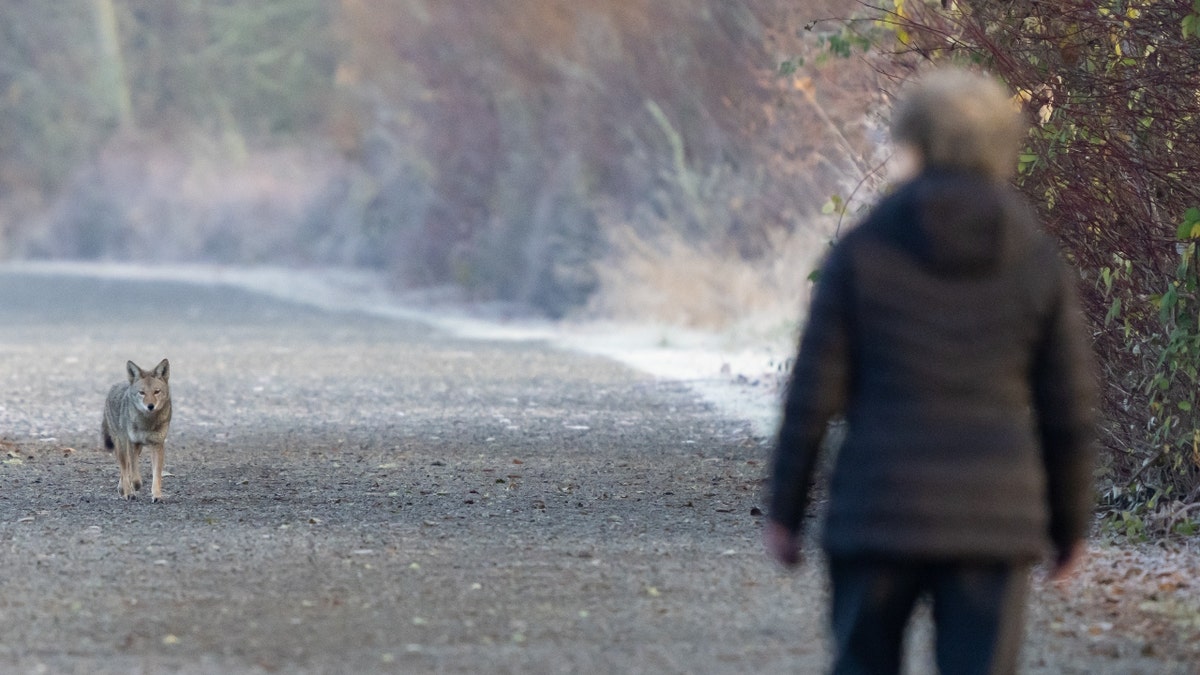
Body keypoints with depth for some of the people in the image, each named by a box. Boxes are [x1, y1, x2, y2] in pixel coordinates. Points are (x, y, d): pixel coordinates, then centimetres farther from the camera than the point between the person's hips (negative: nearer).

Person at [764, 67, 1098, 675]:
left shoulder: (861, 252, -3)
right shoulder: (1039, 262, 1)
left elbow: (813, 392, -4)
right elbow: (1070, 409, 2)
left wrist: (784, 511, 4)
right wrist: (1070, 524, 14)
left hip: (880, 511, -1)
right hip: (993, 521, 1)